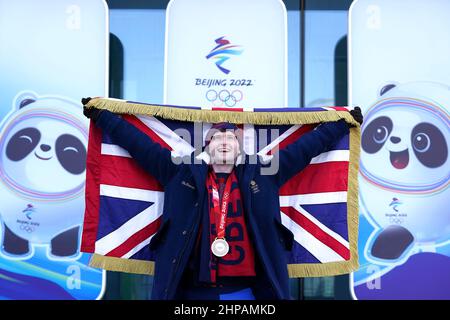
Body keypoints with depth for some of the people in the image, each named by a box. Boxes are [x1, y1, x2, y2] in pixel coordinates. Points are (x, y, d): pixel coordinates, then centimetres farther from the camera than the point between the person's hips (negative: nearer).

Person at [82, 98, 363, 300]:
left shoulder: (261, 174, 7)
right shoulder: (183, 173, 6)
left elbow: (304, 148, 12)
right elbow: (141, 145, 9)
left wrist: (342, 124, 17)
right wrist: (101, 114, 12)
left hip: (246, 289, 1)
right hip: (193, 290, 0)